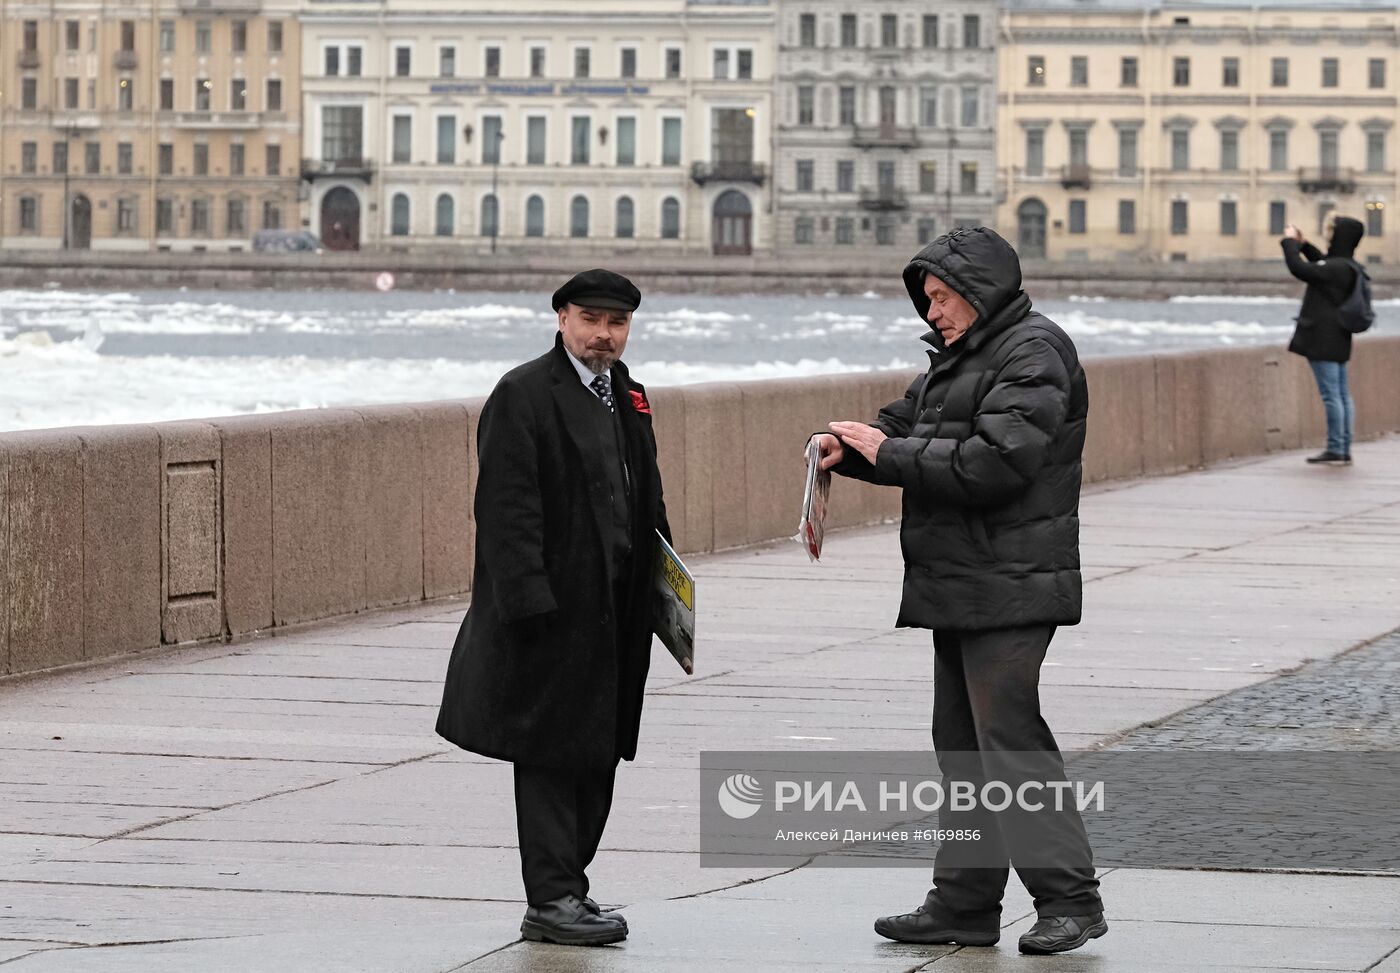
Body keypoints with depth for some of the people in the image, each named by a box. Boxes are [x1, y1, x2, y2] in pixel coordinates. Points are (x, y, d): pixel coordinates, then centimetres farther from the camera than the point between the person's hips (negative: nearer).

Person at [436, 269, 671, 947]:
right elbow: (506, 508, -16)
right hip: (553, 611, -8)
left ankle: (563, 891, 18)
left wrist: (657, 596, 14)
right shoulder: (524, 395, -10)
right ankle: (553, 898, -3)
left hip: (614, 614, 8)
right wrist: (529, 604, -22)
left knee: (596, 756, 11)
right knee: (551, 755, -5)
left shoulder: (626, 395, 15)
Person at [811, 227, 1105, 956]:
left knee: (1010, 738, -12)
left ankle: (1069, 898, -8)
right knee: (960, 745, 11)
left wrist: (888, 452, -17)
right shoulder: (959, 358, 19)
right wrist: (850, 450, 0)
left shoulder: (1032, 354, -13)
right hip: (960, 588, 10)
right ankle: (965, 903, 17)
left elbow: (993, 462, -23)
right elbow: (908, 427, 22)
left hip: (1008, 590, -10)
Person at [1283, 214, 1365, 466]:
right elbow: (1321, 265, 31)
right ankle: (1344, 450, 13)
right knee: (1342, 394, 10)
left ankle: (1335, 450, -5)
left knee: (1330, 394, -6)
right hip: (1338, 339, 10)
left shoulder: (1336, 268, -19)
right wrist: (1304, 245, 25)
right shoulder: (1346, 266, 10)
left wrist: (1290, 242, -8)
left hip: (1324, 339, -10)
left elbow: (1299, 268, -22)